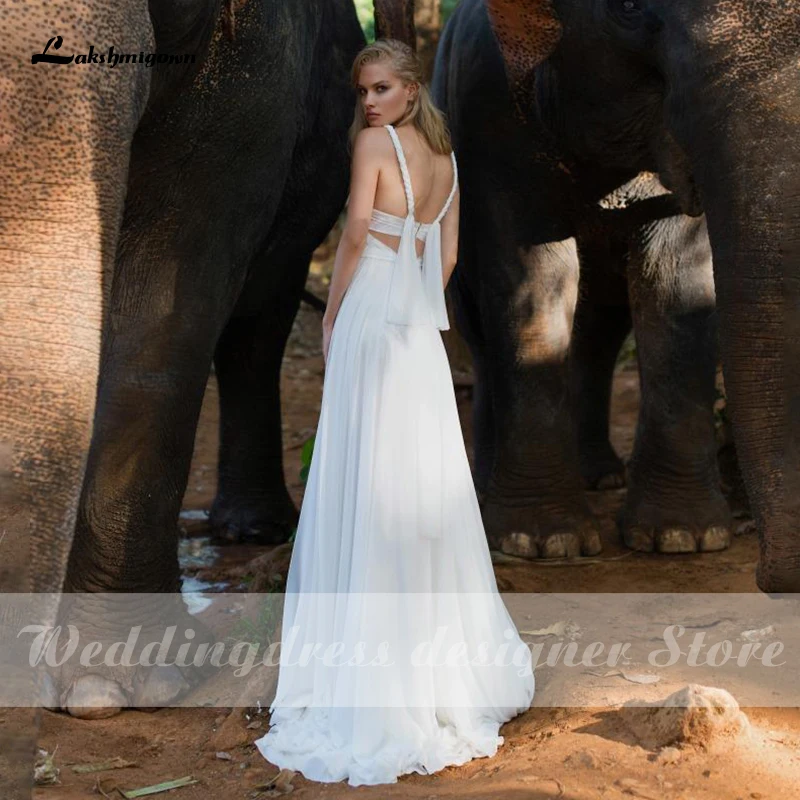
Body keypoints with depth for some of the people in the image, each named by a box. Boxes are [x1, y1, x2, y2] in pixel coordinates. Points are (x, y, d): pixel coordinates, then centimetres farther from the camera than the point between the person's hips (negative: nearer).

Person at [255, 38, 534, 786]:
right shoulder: (446, 155, 13)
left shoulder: (376, 142, -8)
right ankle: (448, 645, 21)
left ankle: (373, 673, -1)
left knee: (367, 480, -4)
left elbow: (355, 234, -15)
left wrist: (332, 316, -5)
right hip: (421, 330, 7)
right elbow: (447, 254, 14)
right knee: (426, 478, 12)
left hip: (370, 318, -7)